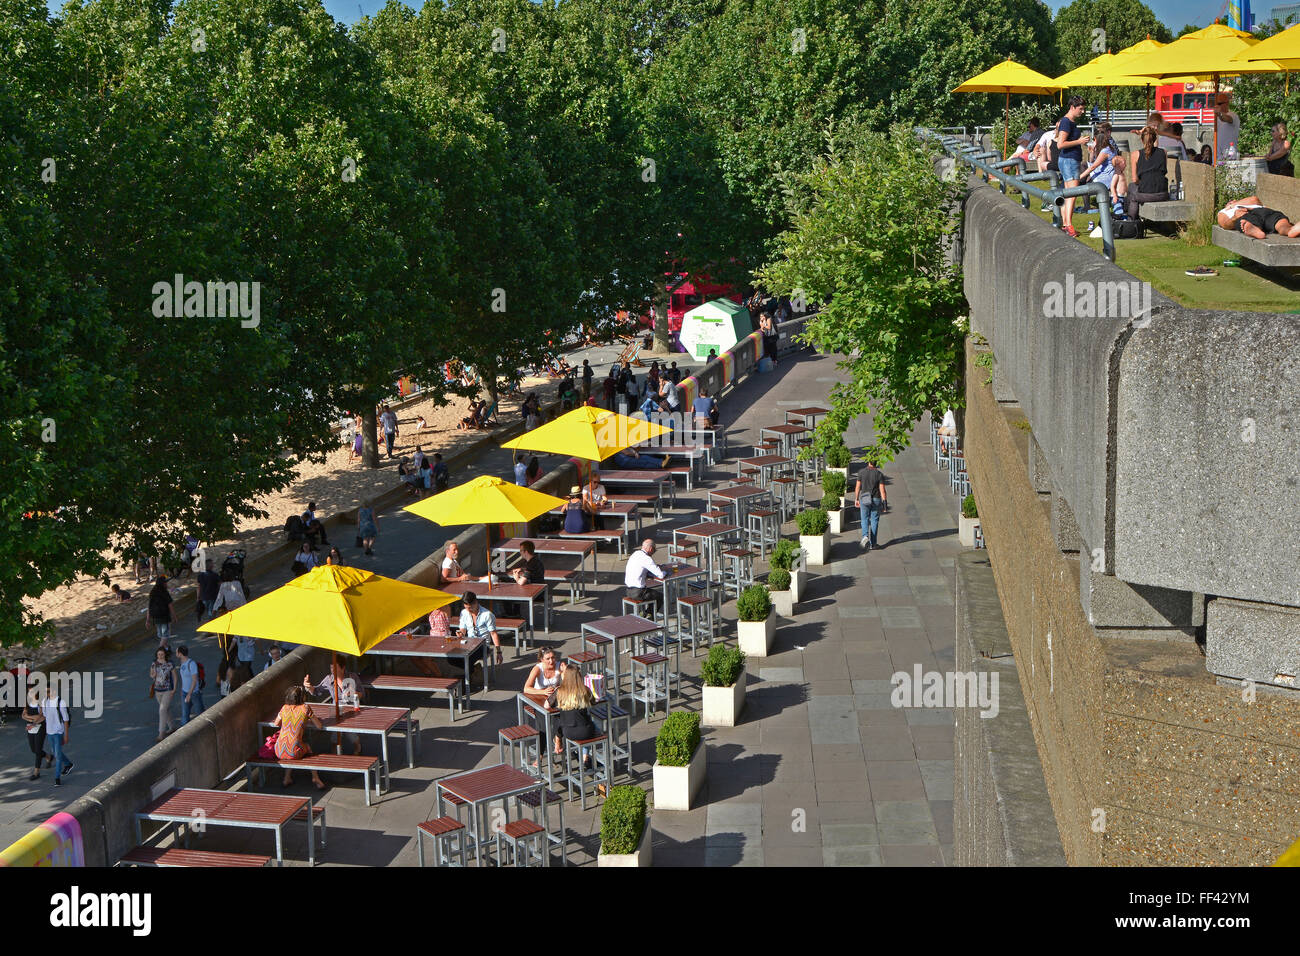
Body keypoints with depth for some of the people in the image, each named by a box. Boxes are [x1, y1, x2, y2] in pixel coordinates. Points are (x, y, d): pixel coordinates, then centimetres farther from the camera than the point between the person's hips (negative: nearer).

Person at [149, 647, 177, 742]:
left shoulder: (170, 664, -12)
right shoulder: (153, 664, -2)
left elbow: (175, 677, -4)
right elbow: (151, 676, 8)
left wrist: (174, 689, -10)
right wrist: (153, 676, -17)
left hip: (168, 691, -5)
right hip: (158, 690, 5)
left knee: (162, 710, -13)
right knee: (166, 709, 19)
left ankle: (161, 734, -11)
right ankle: (171, 728, 36)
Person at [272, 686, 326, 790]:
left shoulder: (285, 708, 5)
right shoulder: (305, 708, -4)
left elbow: (276, 724, 22)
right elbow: (319, 726, 3)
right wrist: (308, 721, 21)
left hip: (279, 752, 2)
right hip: (294, 753, -2)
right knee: (307, 747, 31)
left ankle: (287, 777, 30)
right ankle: (315, 777, 32)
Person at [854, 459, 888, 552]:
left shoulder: (862, 472, -5)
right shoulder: (879, 475, -8)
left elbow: (857, 488, -1)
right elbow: (882, 490, -9)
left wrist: (856, 499, 10)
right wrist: (885, 504, -4)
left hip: (864, 499, 1)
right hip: (876, 500, -1)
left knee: (865, 520, 13)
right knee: (874, 521, 9)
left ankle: (865, 536, -14)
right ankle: (872, 543, 11)